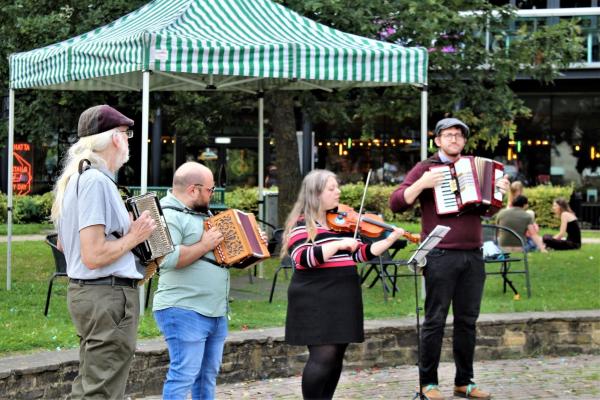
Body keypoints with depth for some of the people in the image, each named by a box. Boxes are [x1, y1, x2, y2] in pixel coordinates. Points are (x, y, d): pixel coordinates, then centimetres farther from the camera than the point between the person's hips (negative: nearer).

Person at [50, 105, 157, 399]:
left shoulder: (74, 178, 13)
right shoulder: (97, 181, -18)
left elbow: (63, 243, 24)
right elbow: (94, 256, -24)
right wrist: (134, 237, -11)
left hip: (85, 291, 11)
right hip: (108, 296, -11)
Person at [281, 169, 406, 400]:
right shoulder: (301, 224, -7)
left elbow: (360, 254, 11)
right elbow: (303, 258, -21)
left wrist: (391, 239, -1)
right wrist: (338, 244, -26)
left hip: (343, 298, 7)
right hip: (316, 300, -7)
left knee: (336, 357, 8)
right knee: (323, 356, -12)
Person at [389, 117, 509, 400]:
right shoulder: (426, 168, 2)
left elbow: (488, 210, 28)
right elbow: (396, 203, -6)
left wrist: (499, 193, 9)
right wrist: (422, 184, -18)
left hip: (473, 256, 5)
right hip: (441, 256, -5)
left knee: (467, 320, 7)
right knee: (435, 320, -3)